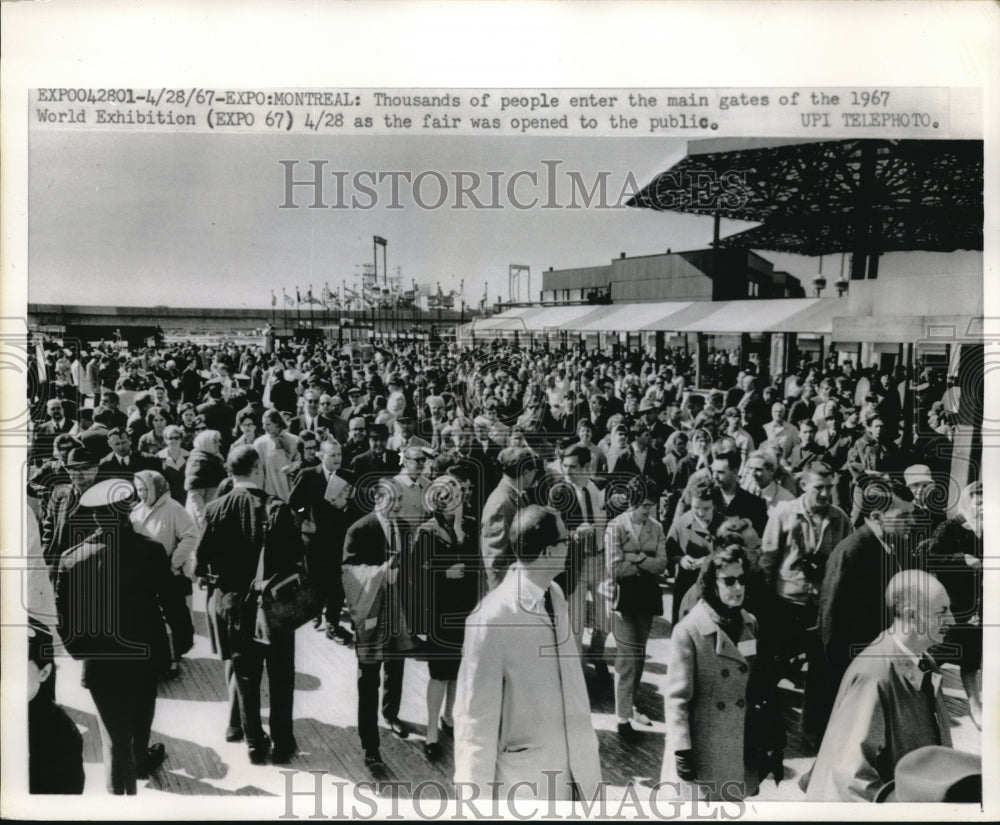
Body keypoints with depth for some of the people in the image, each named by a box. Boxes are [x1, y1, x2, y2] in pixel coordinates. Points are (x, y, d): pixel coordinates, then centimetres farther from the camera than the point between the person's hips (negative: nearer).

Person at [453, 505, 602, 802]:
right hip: (525, 774, -6)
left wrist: (585, 746, 14)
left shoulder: (555, 594, 1)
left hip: (573, 763, 6)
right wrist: (477, 792, -13)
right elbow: (476, 715, -17)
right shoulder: (492, 618, -22)